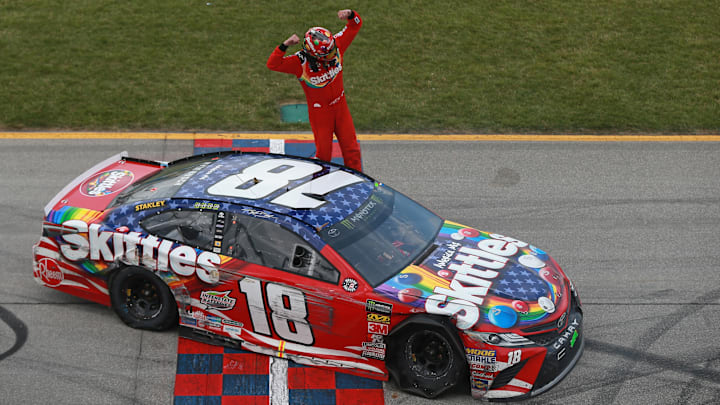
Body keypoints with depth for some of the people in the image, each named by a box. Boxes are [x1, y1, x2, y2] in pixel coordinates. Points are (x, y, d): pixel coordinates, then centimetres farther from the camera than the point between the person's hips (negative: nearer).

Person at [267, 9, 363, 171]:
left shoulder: (336, 44, -14)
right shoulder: (300, 62, -25)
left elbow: (355, 25, -5)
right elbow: (273, 64, -33)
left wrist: (350, 15, -28)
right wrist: (285, 45, -45)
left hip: (340, 106, 4)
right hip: (319, 112, -4)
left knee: (352, 150, 10)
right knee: (324, 154, 3)